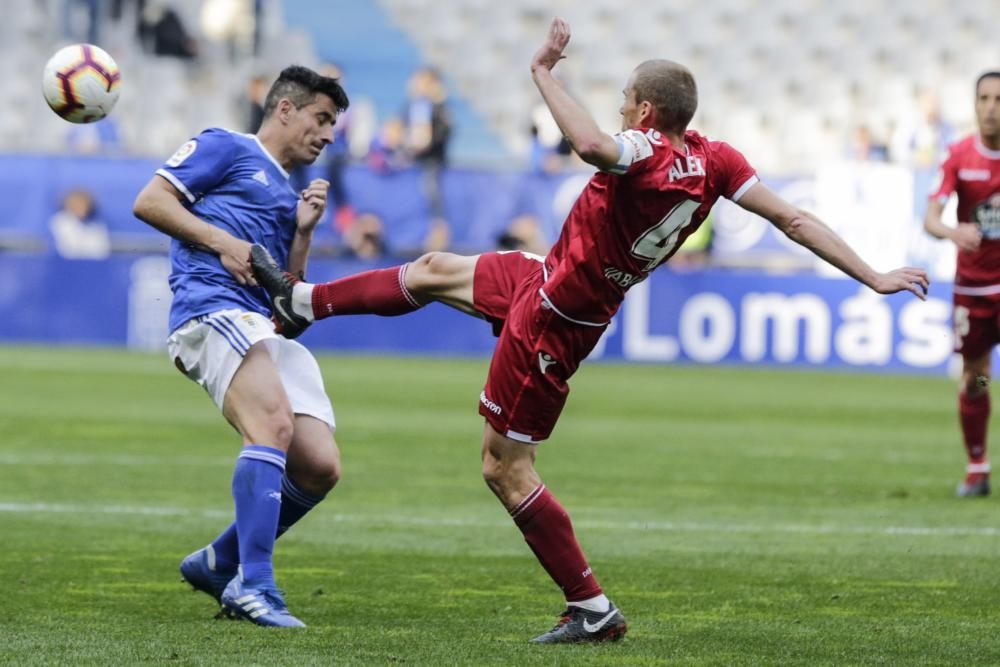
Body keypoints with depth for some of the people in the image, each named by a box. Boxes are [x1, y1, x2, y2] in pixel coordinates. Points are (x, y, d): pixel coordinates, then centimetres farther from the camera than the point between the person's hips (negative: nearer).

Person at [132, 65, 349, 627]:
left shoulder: (289, 196, 33)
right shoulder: (227, 149, 12)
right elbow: (149, 202, 3)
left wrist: (303, 232, 16)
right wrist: (223, 241, -6)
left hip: (267, 330, 8)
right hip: (212, 309, -8)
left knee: (320, 468, -6)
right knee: (274, 423, -31)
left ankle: (219, 563, 12)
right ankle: (254, 586, -36)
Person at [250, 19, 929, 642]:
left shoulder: (646, 155, -35)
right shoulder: (713, 160, -12)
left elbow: (593, 145, -57)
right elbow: (793, 218, -14)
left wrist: (544, 71, -42)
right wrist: (873, 276, -9)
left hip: (550, 322, -9)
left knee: (505, 468, -1)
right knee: (437, 271, 26)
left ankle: (593, 609, 3)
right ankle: (302, 302, 47)